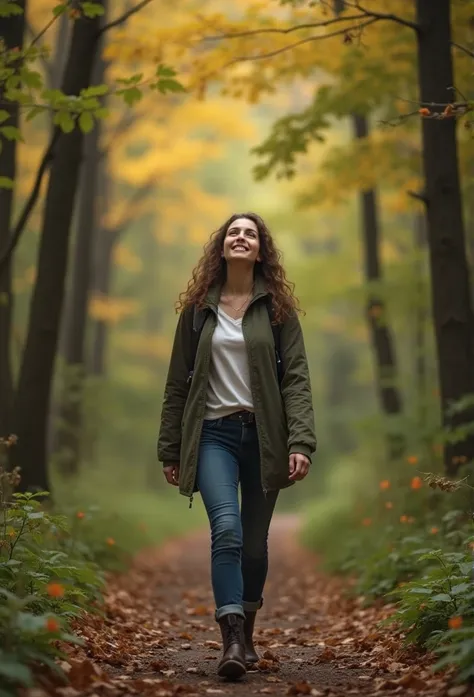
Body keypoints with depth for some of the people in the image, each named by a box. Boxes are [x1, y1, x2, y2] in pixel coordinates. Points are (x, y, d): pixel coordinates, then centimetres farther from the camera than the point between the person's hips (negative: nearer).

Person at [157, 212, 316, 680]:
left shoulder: (278, 308, 4)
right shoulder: (198, 309, 7)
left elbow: (296, 378, -3)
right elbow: (178, 383, 10)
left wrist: (301, 443, -14)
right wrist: (170, 451, 8)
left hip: (263, 435, 1)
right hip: (214, 434, 0)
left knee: (255, 541, 8)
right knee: (227, 530, -20)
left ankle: (246, 632, 25)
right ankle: (232, 640, -20)